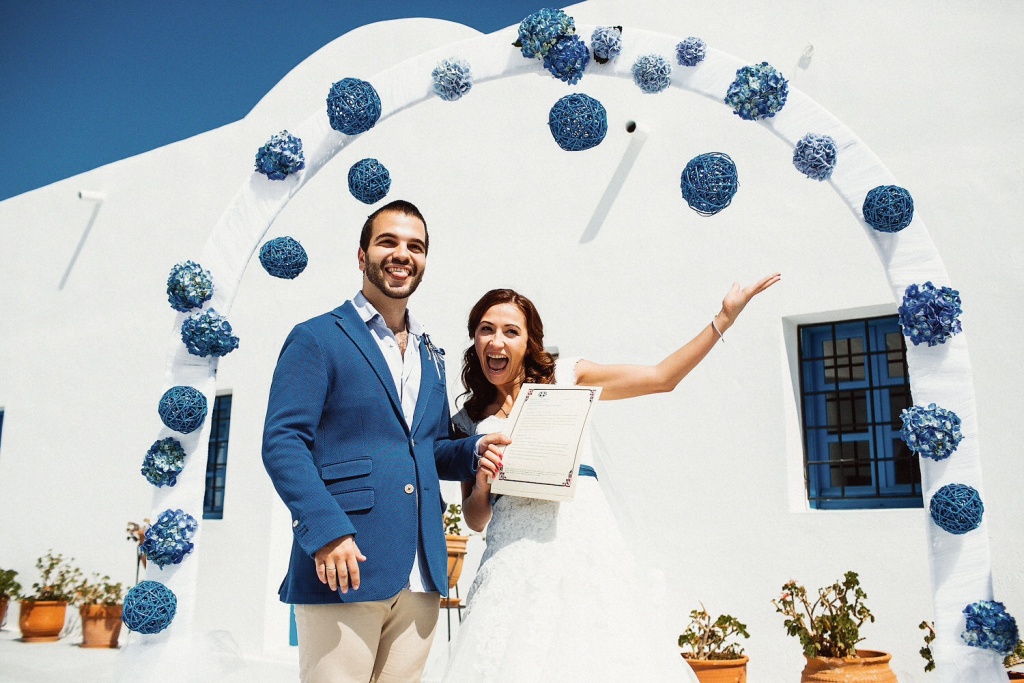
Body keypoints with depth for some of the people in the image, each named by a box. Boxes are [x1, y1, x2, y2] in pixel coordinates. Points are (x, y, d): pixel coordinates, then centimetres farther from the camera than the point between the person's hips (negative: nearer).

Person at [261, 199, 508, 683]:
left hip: (420, 575, 6)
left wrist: (474, 452, 2)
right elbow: (282, 442, -10)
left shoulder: (430, 355, 19)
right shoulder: (316, 339, -2)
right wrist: (327, 532, -21)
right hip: (342, 565, -6)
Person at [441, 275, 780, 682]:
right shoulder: (468, 422, 14)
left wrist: (725, 317, 9)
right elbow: (475, 519, 14)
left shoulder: (565, 378, 11)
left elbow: (662, 377, 12)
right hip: (514, 561, 1)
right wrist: (482, 483, -8)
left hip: (585, 545, -1)